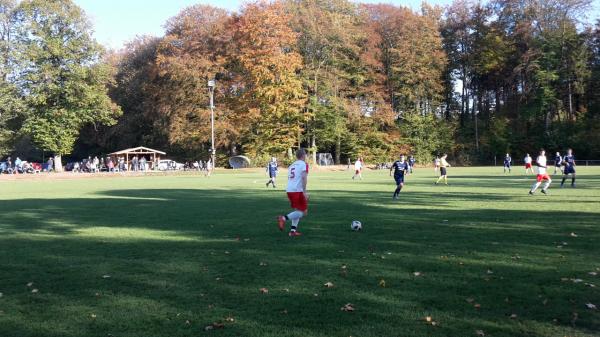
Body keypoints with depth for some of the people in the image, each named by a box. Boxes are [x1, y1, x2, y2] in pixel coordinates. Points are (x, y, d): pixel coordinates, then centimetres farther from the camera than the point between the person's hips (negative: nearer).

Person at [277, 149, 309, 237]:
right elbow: (304, 177, -16)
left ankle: (293, 230, 14)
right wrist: (304, 191, -19)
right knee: (303, 212, -1)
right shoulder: (304, 164, -1)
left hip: (289, 190, 8)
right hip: (298, 190, -7)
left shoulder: (291, 165, 21)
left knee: (297, 210, 21)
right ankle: (284, 218, -18)